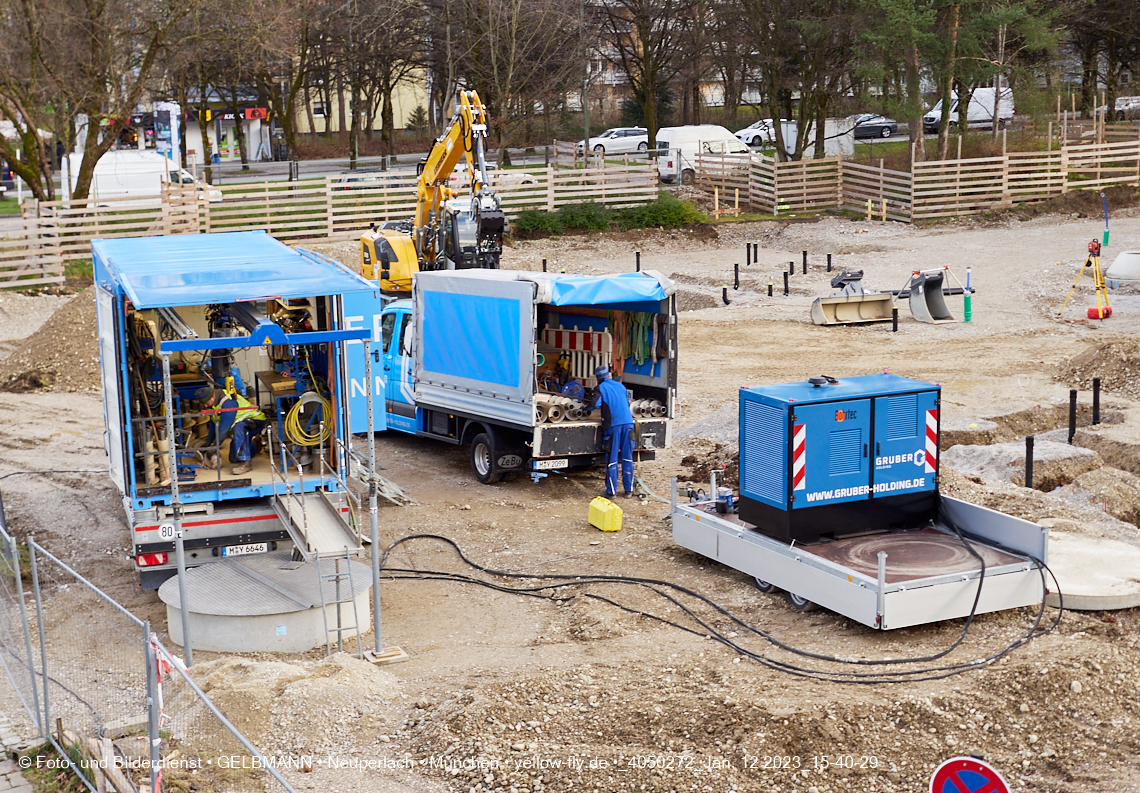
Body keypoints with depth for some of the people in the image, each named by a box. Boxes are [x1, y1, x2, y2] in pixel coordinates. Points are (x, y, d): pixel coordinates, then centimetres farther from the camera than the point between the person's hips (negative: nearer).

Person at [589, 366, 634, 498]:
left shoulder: (601, 388, 3)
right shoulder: (620, 386, 18)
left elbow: (595, 404, -12)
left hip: (613, 424, -4)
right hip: (627, 422, 4)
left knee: (612, 459, 1)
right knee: (627, 457, 9)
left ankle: (611, 491, 3)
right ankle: (629, 489, 12)